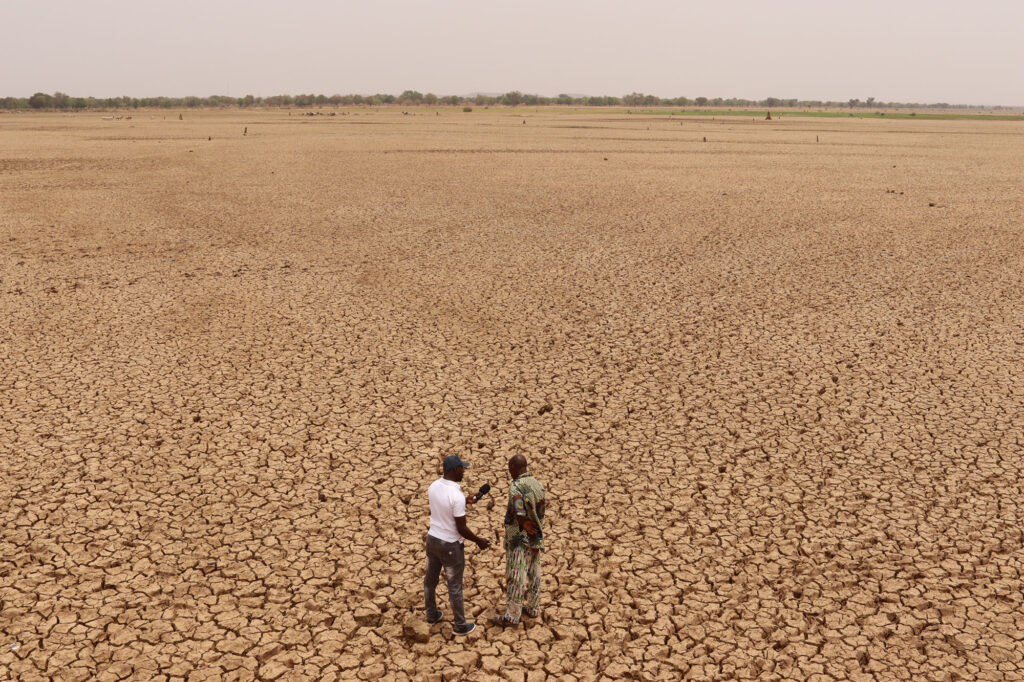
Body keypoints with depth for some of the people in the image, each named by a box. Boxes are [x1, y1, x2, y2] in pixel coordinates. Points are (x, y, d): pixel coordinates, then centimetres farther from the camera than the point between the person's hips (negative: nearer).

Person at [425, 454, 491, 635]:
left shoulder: (433, 486, -6)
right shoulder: (457, 496, -29)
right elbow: (462, 529, -22)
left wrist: (464, 502, 18)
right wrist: (479, 541, -6)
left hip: (432, 539, 7)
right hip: (450, 545, -7)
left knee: (430, 580, 23)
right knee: (455, 586, 10)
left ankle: (432, 614, 44)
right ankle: (460, 625, 25)